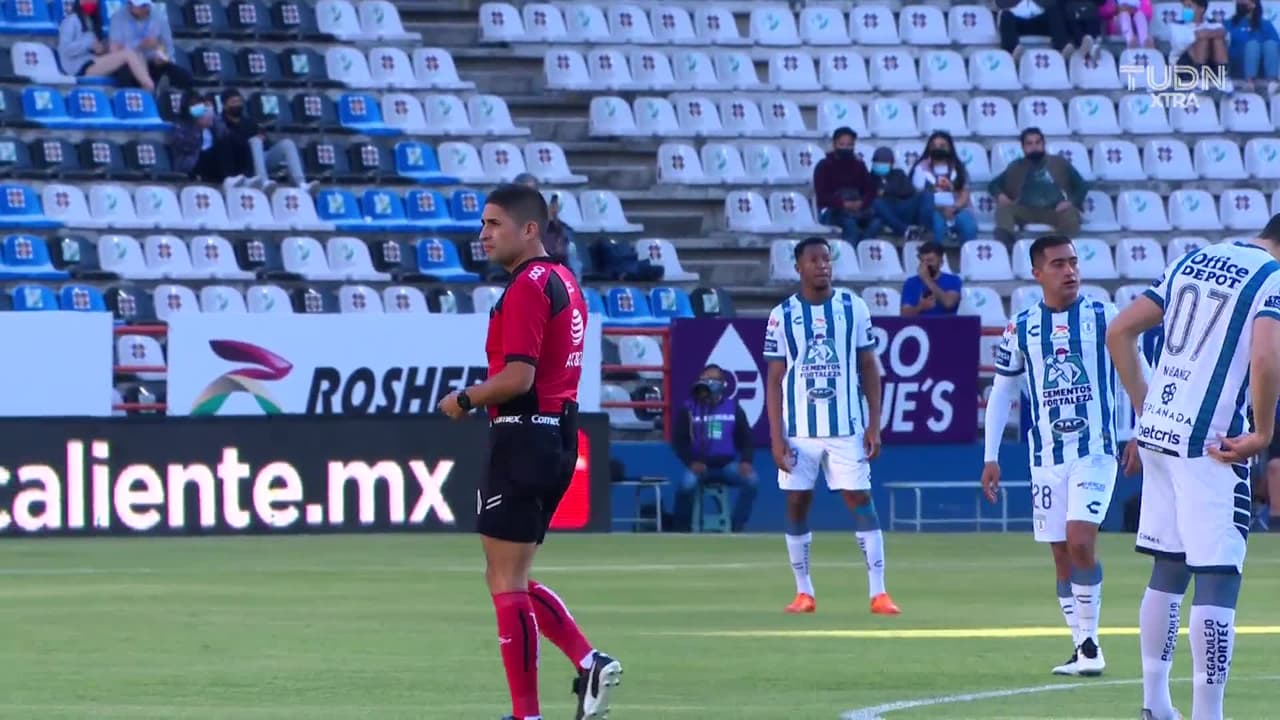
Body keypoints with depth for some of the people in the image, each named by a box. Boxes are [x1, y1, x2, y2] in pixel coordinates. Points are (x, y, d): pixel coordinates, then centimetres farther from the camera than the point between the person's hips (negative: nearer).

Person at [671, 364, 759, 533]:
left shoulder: (733, 408, 8)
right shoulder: (689, 409, 3)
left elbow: (746, 438, 8)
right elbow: (678, 441, 0)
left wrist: (745, 461, -11)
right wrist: (692, 462, -17)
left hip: (727, 465, 2)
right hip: (700, 465, -2)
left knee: (751, 479, -26)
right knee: (687, 485, -34)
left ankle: (736, 528, -17)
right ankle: (682, 531, -15)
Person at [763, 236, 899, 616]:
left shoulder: (853, 307, 3)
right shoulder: (782, 315, 2)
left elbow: (869, 368, 6)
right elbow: (774, 379, 3)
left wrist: (874, 425, -1)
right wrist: (776, 436, -4)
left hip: (846, 426, 0)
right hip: (799, 429, 0)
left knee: (861, 500, -5)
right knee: (797, 503, 4)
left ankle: (878, 592, -7)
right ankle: (804, 592, 14)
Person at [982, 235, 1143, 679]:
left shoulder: (1104, 318, -2)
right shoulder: (1021, 328, 5)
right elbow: (1001, 393, 12)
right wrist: (990, 457, 8)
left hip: (1095, 452, -3)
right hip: (1046, 457, 3)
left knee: (1080, 541, -18)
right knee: (1061, 555, 5)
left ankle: (1090, 641, -6)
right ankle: (1080, 649, 14)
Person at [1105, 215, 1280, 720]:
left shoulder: (1194, 260, 14)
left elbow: (1120, 331, 15)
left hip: (1159, 432, 7)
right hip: (1209, 445, -7)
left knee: (1168, 571, 17)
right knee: (1217, 580, -5)